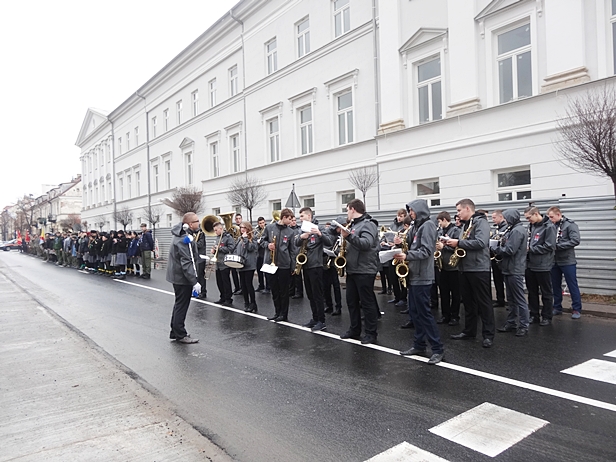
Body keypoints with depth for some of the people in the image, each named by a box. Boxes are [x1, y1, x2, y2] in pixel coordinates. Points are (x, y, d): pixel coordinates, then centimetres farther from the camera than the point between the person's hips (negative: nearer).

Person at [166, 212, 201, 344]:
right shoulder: (185, 239, -23)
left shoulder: (179, 233, 5)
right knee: (182, 306, 1)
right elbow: (186, 263, -27)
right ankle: (180, 335, 11)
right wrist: (194, 282, -26)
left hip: (176, 275, 10)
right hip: (182, 277, -10)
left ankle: (175, 332, 30)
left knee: (179, 304, 19)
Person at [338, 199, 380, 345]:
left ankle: (371, 334, 9)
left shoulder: (368, 224, -12)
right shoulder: (353, 224, 15)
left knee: (367, 303, -1)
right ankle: (354, 330, 25)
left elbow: (366, 244, -28)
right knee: (351, 301, 13)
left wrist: (349, 235, -37)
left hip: (364, 271, -9)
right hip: (352, 270, 9)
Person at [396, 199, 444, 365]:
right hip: (414, 275, 9)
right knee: (414, 312, 12)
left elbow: (426, 251, -20)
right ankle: (419, 346, 20)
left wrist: (407, 256, -27)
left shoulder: (428, 225, -11)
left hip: (422, 276, -9)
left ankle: (438, 349, 2)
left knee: (424, 313, -6)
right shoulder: (417, 226, 17)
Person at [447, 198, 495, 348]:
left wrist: (458, 243, -19)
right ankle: (469, 331, 23)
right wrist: (454, 244, 1)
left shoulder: (481, 222, -11)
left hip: (479, 268, -9)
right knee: (468, 302, 14)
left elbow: (481, 242, -24)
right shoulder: (465, 225, 17)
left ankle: (488, 334, 7)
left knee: (484, 303, -1)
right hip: (464, 268, 9)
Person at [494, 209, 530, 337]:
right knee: (511, 298, 15)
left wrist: (496, 250, -9)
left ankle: (524, 326, 5)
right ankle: (511, 323, 22)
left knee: (519, 299, -2)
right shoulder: (512, 230, 15)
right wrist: (498, 252, 0)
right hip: (509, 269, 10)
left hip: (515, 270, -10)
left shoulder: (517, 231, -15)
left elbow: (510, 250, -23)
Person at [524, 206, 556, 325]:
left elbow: (549, 247, -18)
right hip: (530, 265, 7)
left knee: (546, 293, 8)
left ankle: (547, 317, 19)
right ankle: (534, 315, 26)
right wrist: (526, 246, -2)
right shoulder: (531, 226, 7)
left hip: (543, 266, -7)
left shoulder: (549, 227, -12)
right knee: (532, 292, 14)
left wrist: (531, 249, -16)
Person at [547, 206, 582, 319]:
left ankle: (577, 309, 15)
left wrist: (558, 246, -19)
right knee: (555, 285, 12)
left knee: (572, 285, 4)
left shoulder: (570, 224, -8)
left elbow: (575, 241, -18)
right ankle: (557, 308, 24)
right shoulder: (552, 226, 5)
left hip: (567, 261, -5)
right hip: (554, 261, 5)